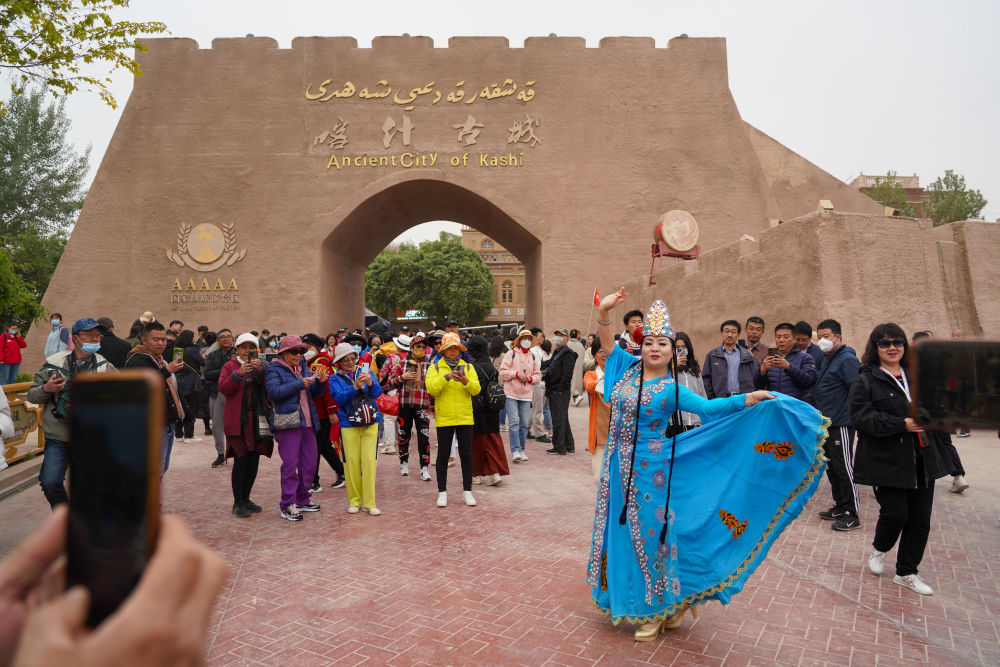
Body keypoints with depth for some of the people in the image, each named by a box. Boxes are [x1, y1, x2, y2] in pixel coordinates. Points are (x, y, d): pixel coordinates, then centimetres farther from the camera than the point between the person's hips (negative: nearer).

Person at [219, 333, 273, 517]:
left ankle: (246, 498, 20)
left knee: (254, 461, 7)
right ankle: (238, 502, 3)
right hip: (237, 421, -4)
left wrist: (260, 370, -16)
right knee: (240, 461, -6)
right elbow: (223, 388, -10)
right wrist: (239, 373, -21)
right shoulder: (230, 366, 5)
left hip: (257, 419, 4)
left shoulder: (260, 365, 14)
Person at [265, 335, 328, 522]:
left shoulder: (303, 367, 18)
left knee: (309, 463, 10)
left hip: (307, 422, 7)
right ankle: (287, 505, 1)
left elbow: (315, 393, 18)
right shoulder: (273, 369, -2)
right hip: (287, 423, -7)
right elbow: (274, 391, -18)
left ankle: (302, 500, 23)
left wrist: (320, 382, -3)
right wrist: (300, 384, -21)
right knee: (290, 464, -7)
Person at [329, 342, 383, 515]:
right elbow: (339, 398, -10)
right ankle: (354, 500, 17)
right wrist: (355, 387, -24)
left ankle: (369, 502, 5)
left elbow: (377, 392, -3)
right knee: (352, 461, 1)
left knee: (369, 460, -3)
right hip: (348, 425, -1)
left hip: (370, 423, 1)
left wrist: (370, 383, -24)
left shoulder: (366, 372, 9)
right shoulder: (335, 378, 6)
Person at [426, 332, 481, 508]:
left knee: (466, 454, 5)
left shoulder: (468, 367, 8)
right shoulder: (435, 368, 3)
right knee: (443, 455, 5)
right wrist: (446, 377, -25)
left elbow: (476, 389, -2)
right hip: (444, 418, -1)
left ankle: (467, 491, 16)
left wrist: (466, 381, -22)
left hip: (465, 417, 2)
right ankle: (442, 492, 16)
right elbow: (431, 388, -12)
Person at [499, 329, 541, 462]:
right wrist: (517, 373, -14)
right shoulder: (511, 354, 2)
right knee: (514, 423, -10)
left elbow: (538, 375, 13)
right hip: (511, 393, -4)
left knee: (524, 424, 6)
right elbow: (503, 372, -4)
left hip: (526, 395, 4)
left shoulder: (533, 357, 14)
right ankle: (515, 450, -9)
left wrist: (530, 378, -7)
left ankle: (522, 450, 17)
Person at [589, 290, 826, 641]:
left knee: (650, 534, 5)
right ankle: (625, 598, 34)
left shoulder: (671, 390, -10)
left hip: (650, 472, -4)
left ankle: (655, 610, 24)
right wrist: (604, 313, -13)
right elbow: (608, 344, 3)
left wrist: (747, 399, -33)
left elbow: (707, 407, -20)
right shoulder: (629, 368, 2)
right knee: (622, 531, 14)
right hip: (619, 468, 5)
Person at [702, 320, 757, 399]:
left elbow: (755, 379, 9)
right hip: (721, 400, -1)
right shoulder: (712, 356, 8)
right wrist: (711, 400, -3)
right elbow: (706, 380, 5)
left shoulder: (747, 356, 12)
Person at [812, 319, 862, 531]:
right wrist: (817, 414, 17)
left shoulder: (847, 360, -13)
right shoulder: (824, 359, 15)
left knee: (844, 468, -4)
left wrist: (852, 417, -19)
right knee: (832, 467, 15)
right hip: (825, 424, 9)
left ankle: (852, 515, 4)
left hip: (840, 424, -9)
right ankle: (840, 507, 26)